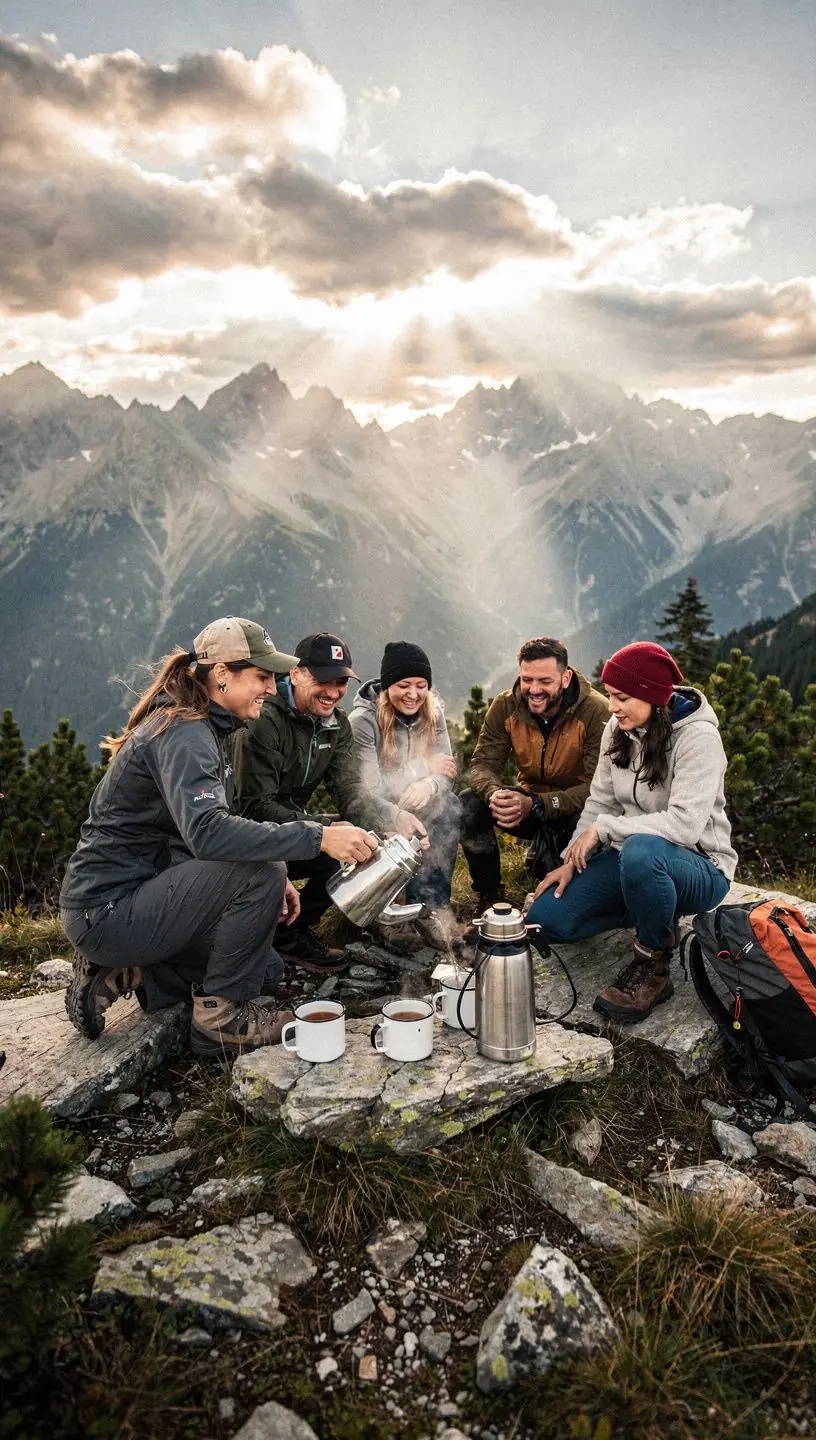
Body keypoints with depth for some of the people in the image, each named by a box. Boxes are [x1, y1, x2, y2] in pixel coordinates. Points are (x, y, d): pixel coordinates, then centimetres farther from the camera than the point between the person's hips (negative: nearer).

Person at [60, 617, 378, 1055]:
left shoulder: (199, 727, 10)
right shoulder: (183, 733, -21)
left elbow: (203, 831, 13)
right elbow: (206, 832, -38)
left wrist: (270, 880, -1)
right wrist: (317, 838, -39)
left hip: (139, 895, 10)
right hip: (105, 910, -10)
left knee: (264, 972, 12)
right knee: (259, 872, -25)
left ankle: (124, 974, 14)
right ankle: (219, 1016, -8)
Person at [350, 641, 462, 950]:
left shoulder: (432, 713, -1)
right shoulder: (363, 721, -18)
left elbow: (447, 772, -5)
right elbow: (367, 789, -23)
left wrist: (429, 785, -27)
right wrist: (423, 768, -27)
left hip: (415, 806, 5)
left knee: (450, 807, -26)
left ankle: (434, 903, -20)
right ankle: (424, 904, -15)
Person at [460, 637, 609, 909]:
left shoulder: (596, 711, -22)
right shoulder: (505, 706, -9)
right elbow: (483, 763, -9)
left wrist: (536, 805, -38)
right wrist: (495, 793, -35)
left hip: (574, 809, -4)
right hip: (528, 799, 4)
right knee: (467, 805, -21)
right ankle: (489, 895, -2)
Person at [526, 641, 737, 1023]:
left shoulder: (697, 737, -20)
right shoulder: (618, 728, 1)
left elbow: (684, 824, -30)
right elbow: (600, 802, 5)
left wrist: (603, 828, -24)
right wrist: (573, 860, -5)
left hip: (699, 867, -7)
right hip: (633, 858, 7)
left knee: (640, 852, -42)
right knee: (545, 917, -10)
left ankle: (653, 966, -16)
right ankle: (651, 912, 12)